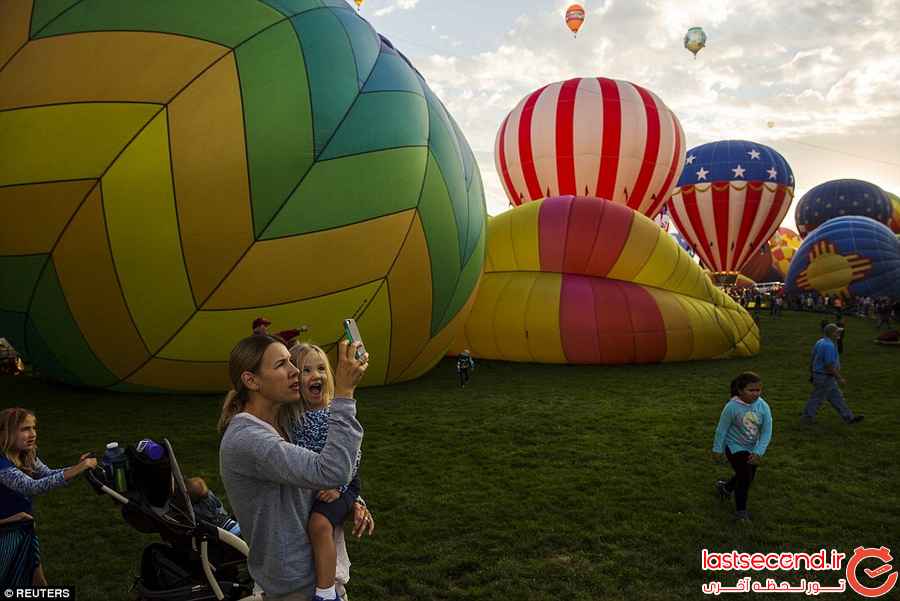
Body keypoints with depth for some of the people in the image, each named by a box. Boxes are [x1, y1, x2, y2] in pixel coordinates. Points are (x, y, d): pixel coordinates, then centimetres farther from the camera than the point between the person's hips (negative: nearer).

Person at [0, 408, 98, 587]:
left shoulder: (28, 457, -1)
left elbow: (48, 474, 1)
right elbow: (33, 487, -37)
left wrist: (78, 466, -18)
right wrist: (76, 471, -44)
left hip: (26, 531, 8)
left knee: (37, 581, 17)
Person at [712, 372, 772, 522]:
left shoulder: (763, 406, -17)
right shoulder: (732, 407, -26)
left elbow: (766, 432, -14)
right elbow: (722, 429, -14)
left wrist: (758, 452, -21)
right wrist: (718, 449, -8)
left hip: (752, 448, 5)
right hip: (735, 447, -5)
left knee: (749, 477, 21)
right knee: (745, 477, -12)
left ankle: (725, 487, 52)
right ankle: (740, 511, 8)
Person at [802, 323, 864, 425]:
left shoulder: (820, 342, 5)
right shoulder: (829, 346, -24)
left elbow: (812, 359, 12)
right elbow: (829, 366, -26)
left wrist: (812, 374, 19)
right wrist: (840, 378, -16)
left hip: (819, 374, 9)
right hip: (825, 378, -9)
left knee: (836, 397, 15)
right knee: (817, 398, 4)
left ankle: (849, 417, 23)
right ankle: (807, 418, 16)